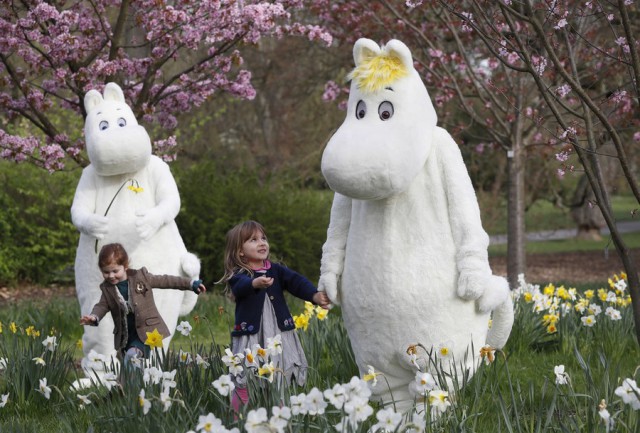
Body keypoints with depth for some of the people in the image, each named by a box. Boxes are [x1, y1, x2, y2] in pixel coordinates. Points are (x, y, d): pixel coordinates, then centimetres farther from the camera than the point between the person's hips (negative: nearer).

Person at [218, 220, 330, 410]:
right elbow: (241, 286, -25)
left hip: (279, 336, 4)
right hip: (251, 338, -4)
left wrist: (315, 295, -24)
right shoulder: (238, 276, -2)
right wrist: (255, 283, -48)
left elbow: (296, 282, -5)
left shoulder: (276, 270, 9)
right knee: (245, 387, -7)